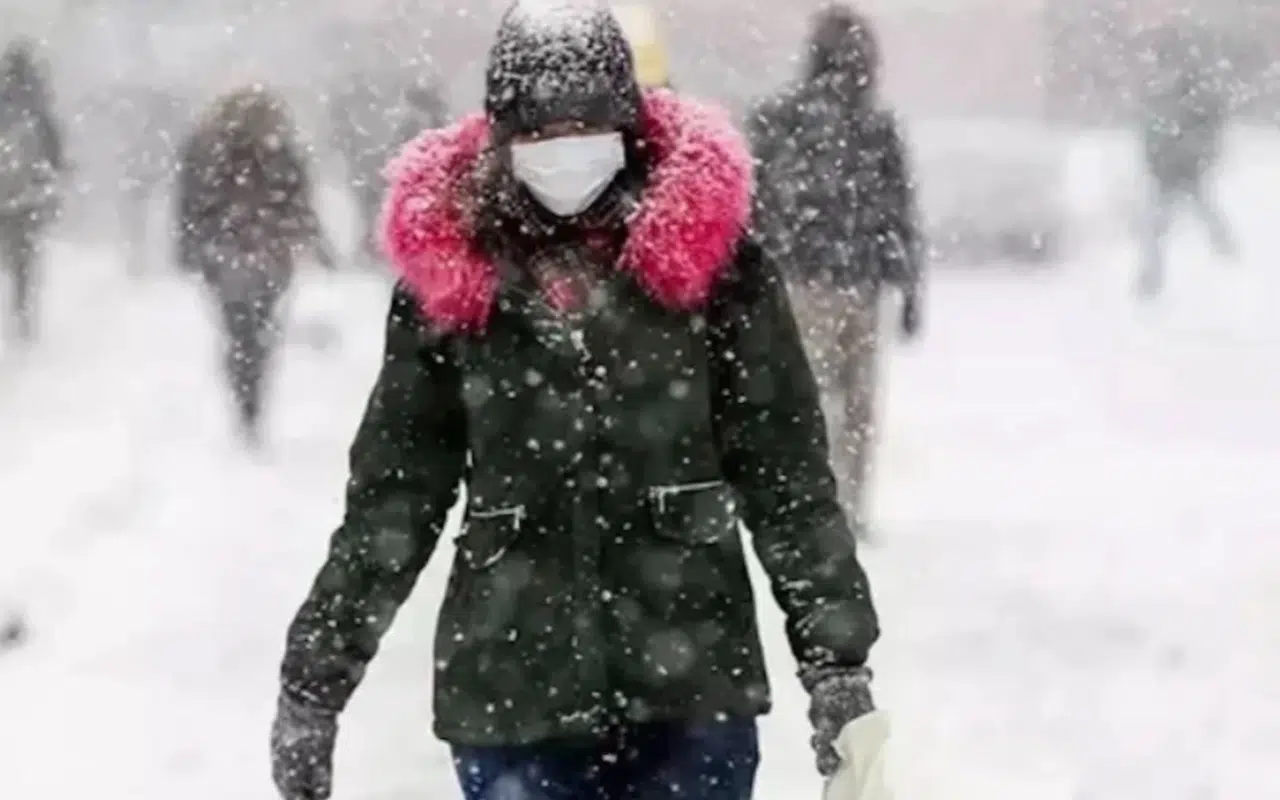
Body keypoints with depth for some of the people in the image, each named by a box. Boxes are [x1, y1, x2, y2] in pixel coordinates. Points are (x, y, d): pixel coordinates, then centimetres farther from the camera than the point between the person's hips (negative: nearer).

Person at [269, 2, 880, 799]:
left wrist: (835, 655, -6)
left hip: (691, 680, -1)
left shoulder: (707, 253, -2)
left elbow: (788, 471, 0)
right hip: (510, 693, 1)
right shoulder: (448, 272, 2)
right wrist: (314, 679, 8)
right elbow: (392, 492, 8)